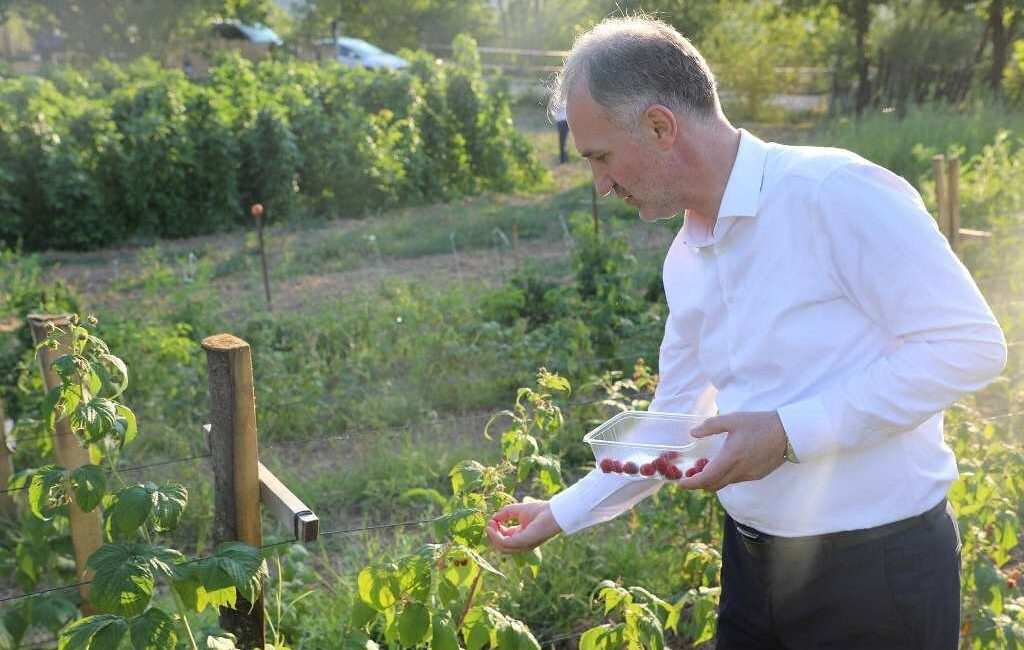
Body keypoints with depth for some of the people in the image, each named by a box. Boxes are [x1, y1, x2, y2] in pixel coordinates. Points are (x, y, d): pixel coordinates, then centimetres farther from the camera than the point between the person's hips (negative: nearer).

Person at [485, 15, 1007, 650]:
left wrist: (791, 432, -23)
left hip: (876, 565, -6)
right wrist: (561, 514, 16)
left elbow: (969, 344, -20)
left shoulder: (837, 191, -18)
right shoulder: (685, 261, 5)